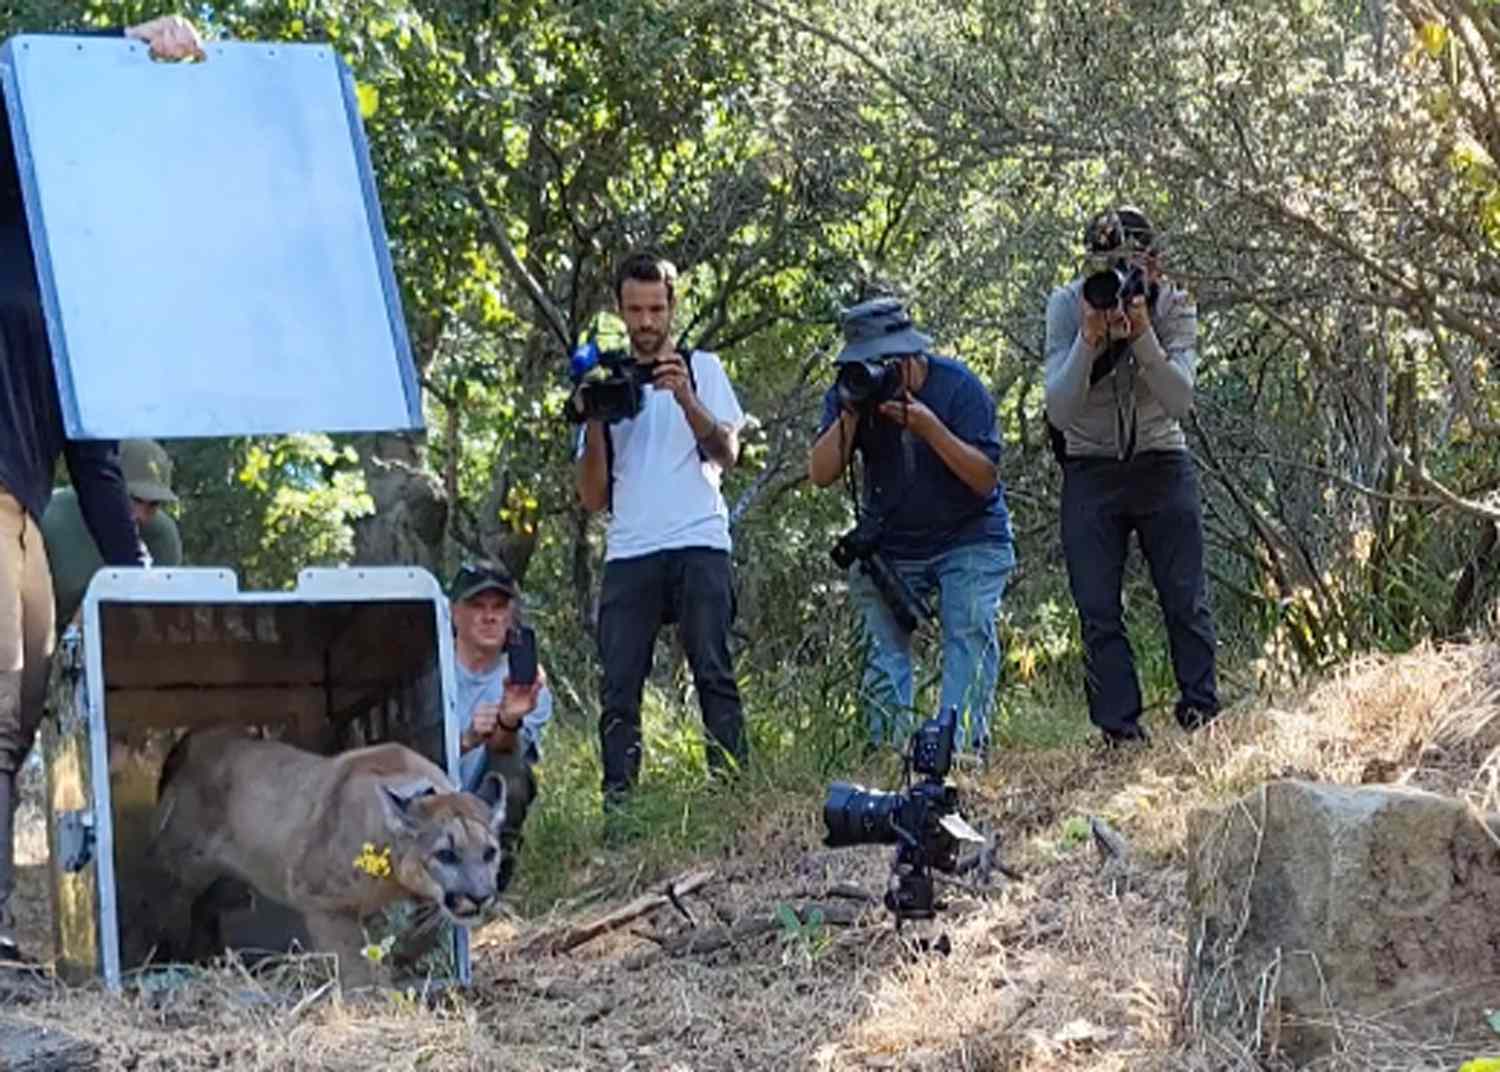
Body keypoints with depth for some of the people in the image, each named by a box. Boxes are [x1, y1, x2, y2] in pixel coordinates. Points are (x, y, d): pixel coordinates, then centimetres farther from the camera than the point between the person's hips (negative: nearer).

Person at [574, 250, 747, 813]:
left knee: (713, 672, -10)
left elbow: (727, 452, -1)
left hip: (698, 545, -2)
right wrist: (594, 424, -1)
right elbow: (593, 497, 14)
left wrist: (685, 397, -15)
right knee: (618, 685, -7)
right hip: (628, 553, 2)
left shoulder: (701, 367, 15)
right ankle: (618, 801, -9)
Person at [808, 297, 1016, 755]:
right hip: (887, 544, 3)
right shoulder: (848, 393, -7)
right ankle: (887, 749, -2)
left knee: (971, 634, -16)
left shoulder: (958, 386, -16)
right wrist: (851, 415, -27)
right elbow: (821, 474, -15)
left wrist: (929, 428, -32)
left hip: (969, 540, -3)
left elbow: (985, 478, -21)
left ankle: (963, 746, -19)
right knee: (883, 647, -4)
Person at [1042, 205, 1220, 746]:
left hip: (1162, 466, 0)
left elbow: (1180, 401, -21)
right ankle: (1120, 733, 1)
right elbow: (1059, 411, -19)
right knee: (1098, 613, -4)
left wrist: (1141, 332, -32)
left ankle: (1201, 717, 10)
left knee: (1187, 601, -1)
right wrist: (1090, 338, -31)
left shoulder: (1173, 307, -10)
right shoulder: (1066, 306, -12)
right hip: (1091, 472, 0)